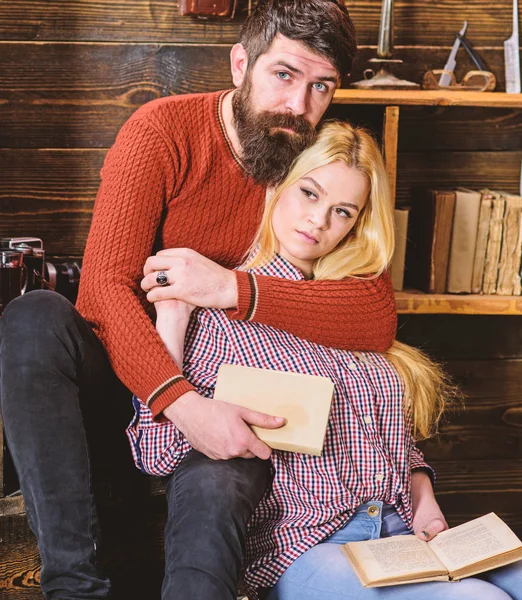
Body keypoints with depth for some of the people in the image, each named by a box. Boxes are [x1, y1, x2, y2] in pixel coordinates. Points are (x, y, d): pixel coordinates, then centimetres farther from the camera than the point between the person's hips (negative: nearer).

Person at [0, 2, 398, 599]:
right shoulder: (163, 131, -7)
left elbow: (378, 319, -15)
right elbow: (104, 285, -19)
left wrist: (237, 290, -28)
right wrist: (182, 402, -36)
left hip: (224, 412, 0)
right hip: (132, 387, 1)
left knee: (213, 492, -36)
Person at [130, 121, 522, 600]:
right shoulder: (213, 311, -1)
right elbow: (158, 456, -9)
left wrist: (423, 500, 6)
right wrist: (170, 323, -13)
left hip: (403, 531, 6)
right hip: (297, 546, -6)